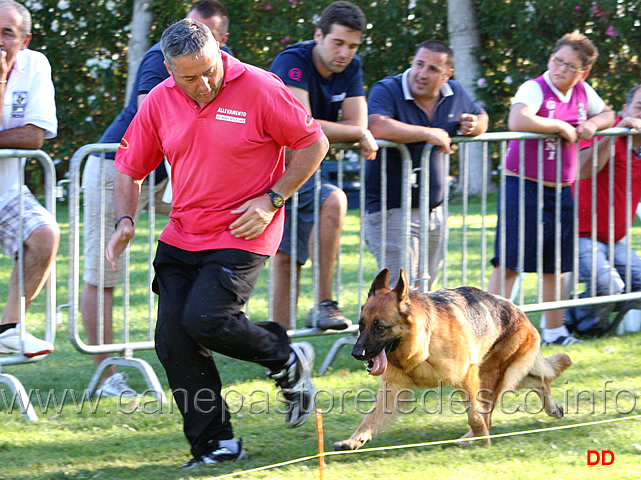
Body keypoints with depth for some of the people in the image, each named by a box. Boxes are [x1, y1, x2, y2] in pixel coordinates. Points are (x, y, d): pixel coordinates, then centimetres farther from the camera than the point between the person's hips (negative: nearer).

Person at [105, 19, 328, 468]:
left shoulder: (259, 89, -13)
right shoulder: (159, 102, 1)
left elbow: (313, 144, -5)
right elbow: (130, 166, 13)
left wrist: (272, 199, -12)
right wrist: (125, 220, -3)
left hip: (242, 235, -6)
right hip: (181, 238, 6)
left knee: (204, 320, -22)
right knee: (173, 341, -2)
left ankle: (287, 361, 6)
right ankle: (215, 445, 9)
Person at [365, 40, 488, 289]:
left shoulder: (456, 94, 7)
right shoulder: (387, 90, -13)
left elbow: (481, 117, 27)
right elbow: (377, 127, -33)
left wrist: (473, 126, 0)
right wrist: (429, 134, -26)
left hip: (434, 211, 7)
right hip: (392, 210, -7)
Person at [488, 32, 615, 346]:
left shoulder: (583, 92, 8)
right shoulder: (535, 89, -13)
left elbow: (607, 115, 24)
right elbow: (517, 121, -32)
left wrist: (592, 125, -1)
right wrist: (560, 126, -21)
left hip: (561, 191, 7)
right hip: (523, 187, -7)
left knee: (555, 266, 15)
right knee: (509, 263, -9)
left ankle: (554, 331, 26)